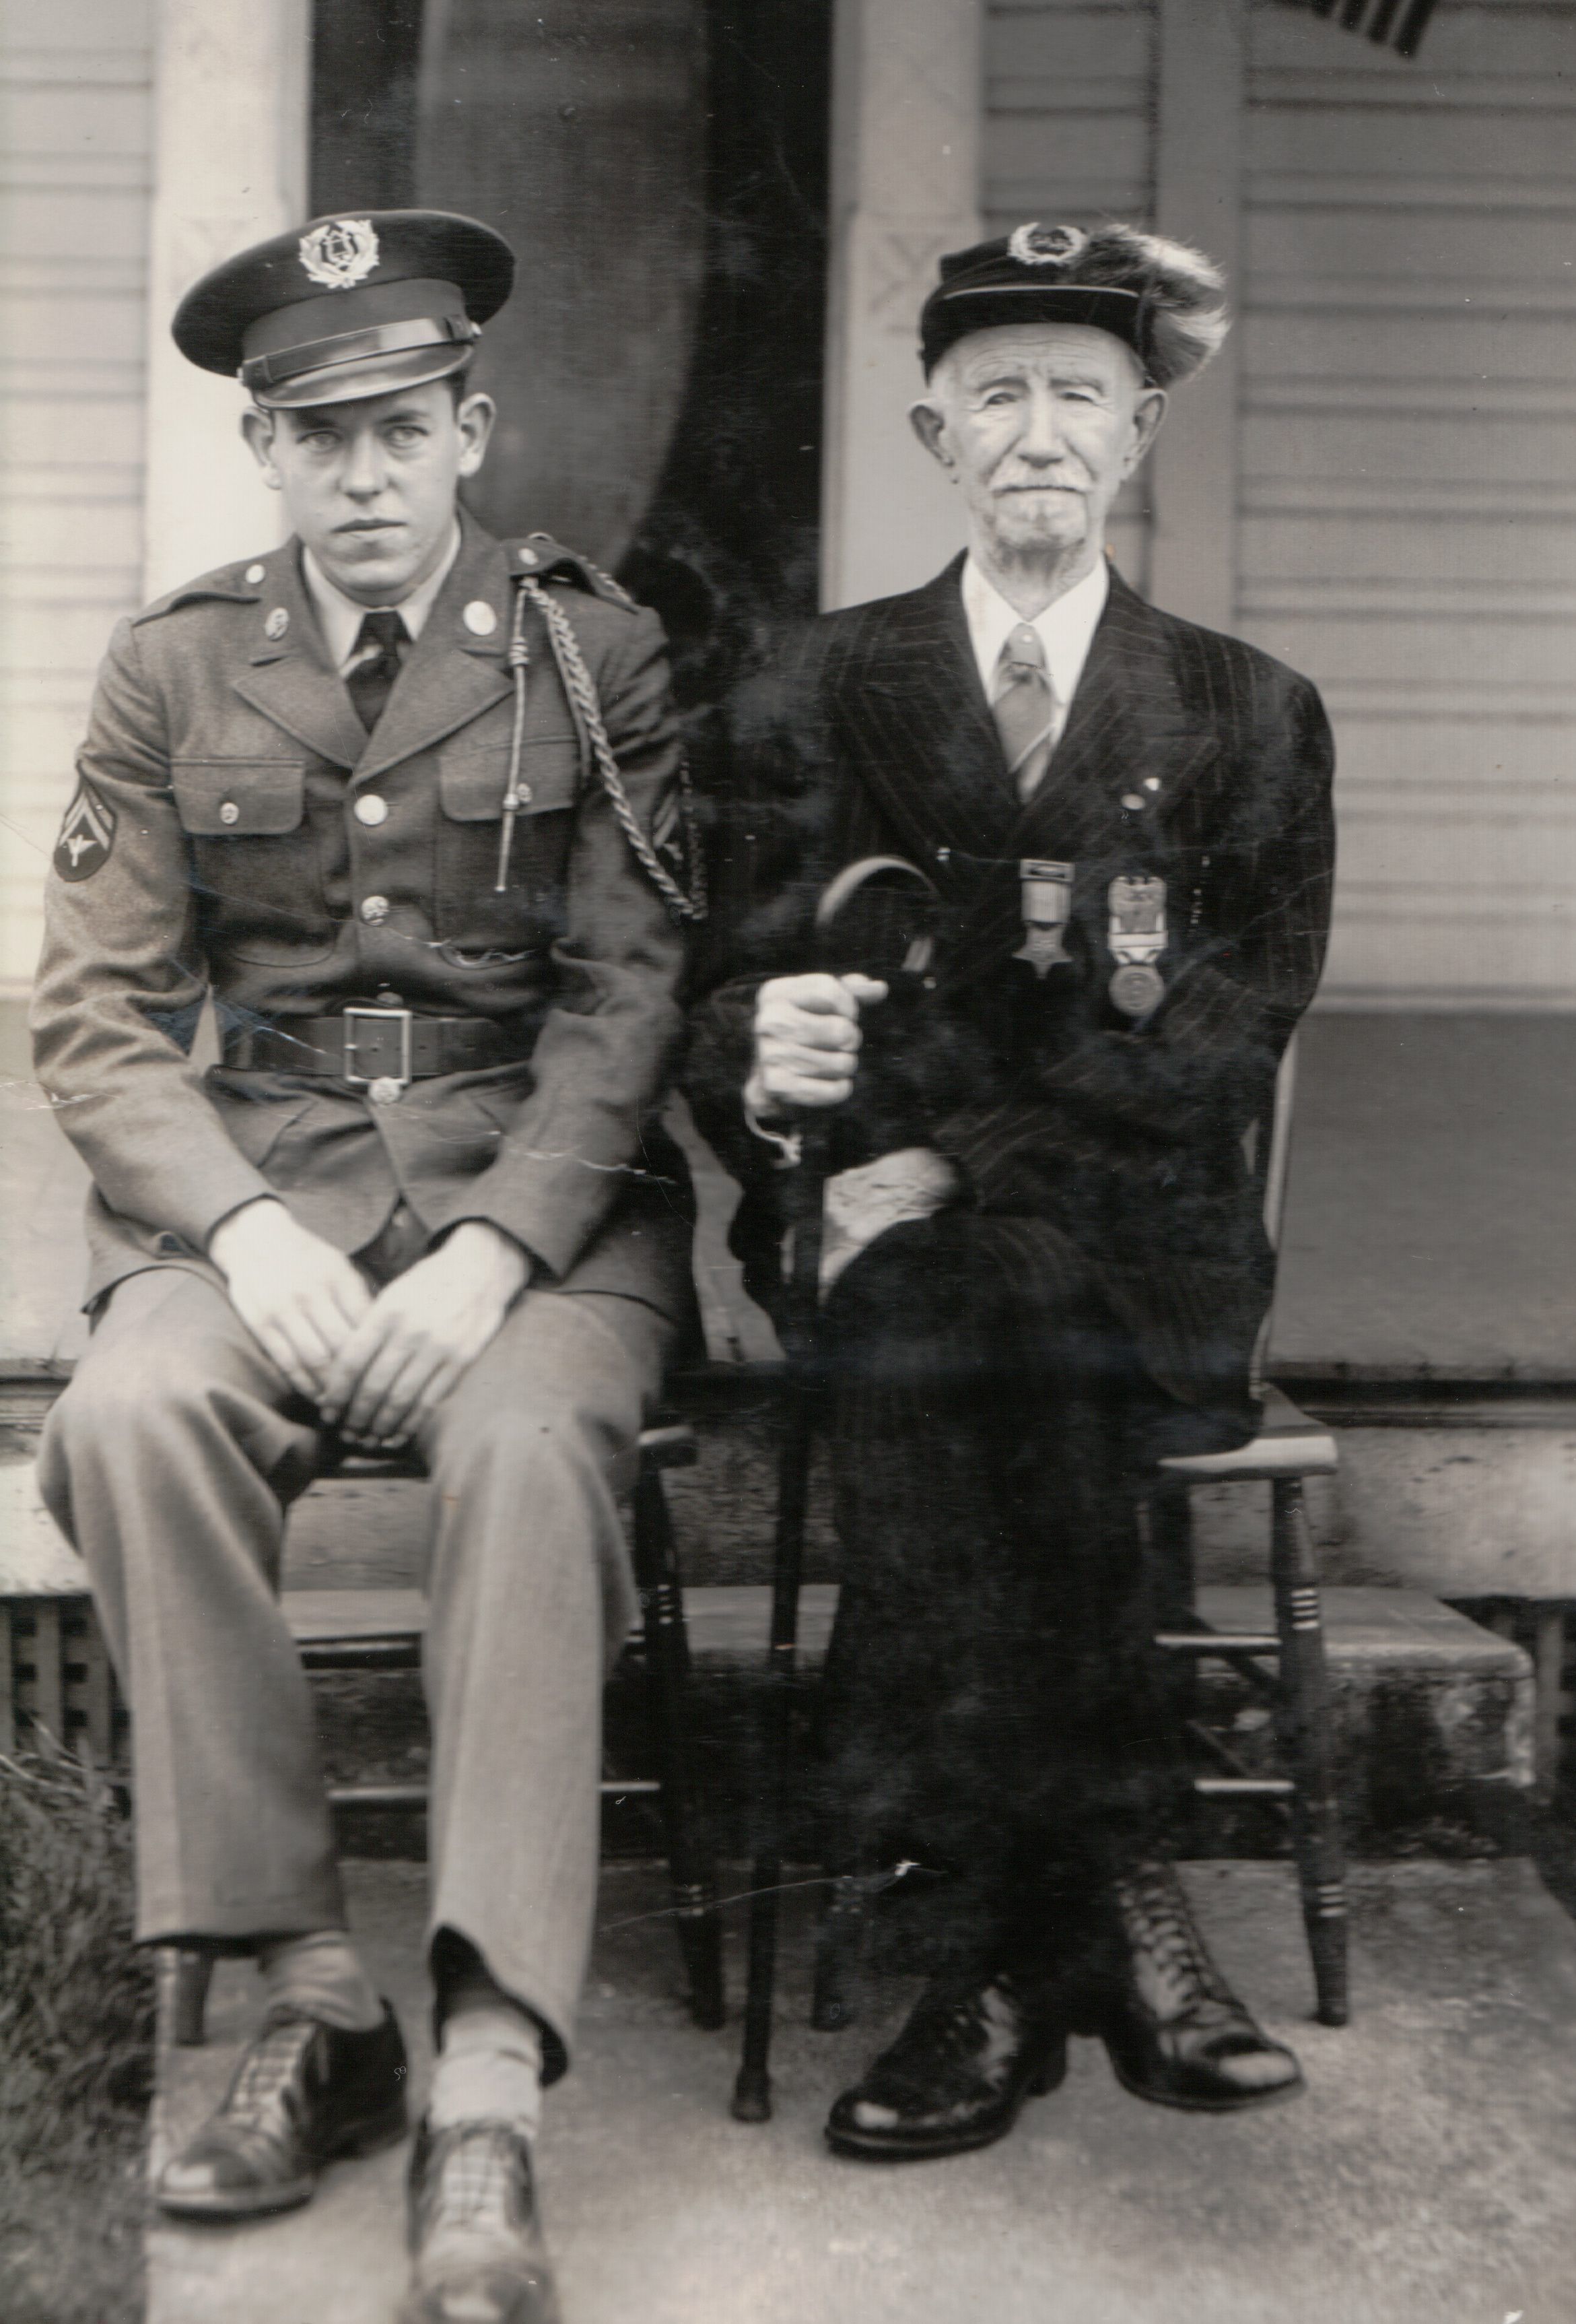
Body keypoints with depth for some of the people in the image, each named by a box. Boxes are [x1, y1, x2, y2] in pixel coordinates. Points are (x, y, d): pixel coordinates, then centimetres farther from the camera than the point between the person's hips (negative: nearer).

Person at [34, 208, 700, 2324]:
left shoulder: (597, 655, 5)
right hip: (263, 1171, 2)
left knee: (527, 1439, -33)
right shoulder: (174, 668, 10)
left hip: (547, 1180, -2)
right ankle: (311, 1997, -18)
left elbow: (630, 998, -2)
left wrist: (493, 1250, -17)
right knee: (132, 1417, -29)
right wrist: (244, 1226, -13)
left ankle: (488, 2091, -31)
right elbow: (94, 1012, 5)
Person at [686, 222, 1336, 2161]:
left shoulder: (1248, 719, 10)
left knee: (979, 1291, -34)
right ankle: (1112, 1906, -27)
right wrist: (760, 1065, -20)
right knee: (949, 1318, -34)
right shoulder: (815, 695, 13)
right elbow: (730, 999, 7)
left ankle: (1003, 1954, -28)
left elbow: (1222, 1036, -3)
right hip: (883, 1225, 1)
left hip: (1137, 1243, -1)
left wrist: (962, 1168, -18)